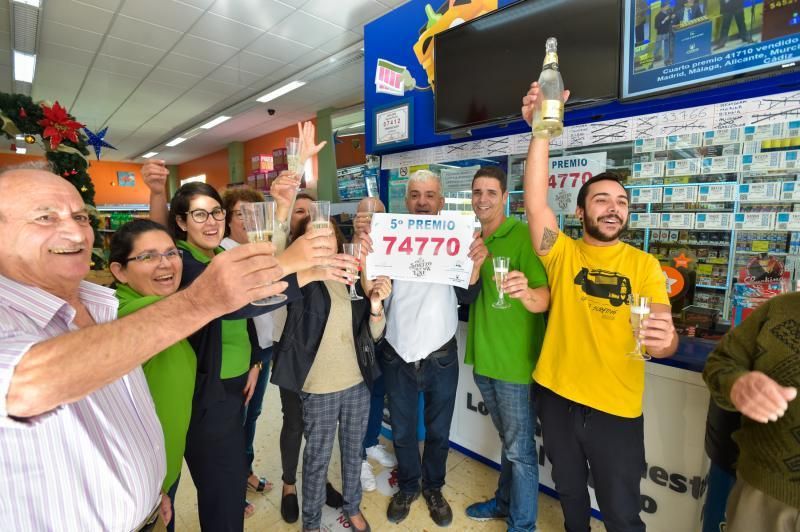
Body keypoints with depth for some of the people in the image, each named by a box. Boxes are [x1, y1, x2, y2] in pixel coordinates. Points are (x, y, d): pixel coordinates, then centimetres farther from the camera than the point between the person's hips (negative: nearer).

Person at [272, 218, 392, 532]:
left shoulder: (353, 276, 0)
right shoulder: (302, 278, -9)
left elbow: (374, 334, 1)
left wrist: (375, 305, -18)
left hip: (358, 383, 4)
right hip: (319, 389, -3)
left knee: (353, 451, 22)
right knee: (317, 458, 15)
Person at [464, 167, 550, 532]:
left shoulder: (523, 235, -16)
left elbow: (544, 297, -27)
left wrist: (525, 293, -46)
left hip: (514, 359, -6)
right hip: (483, 357, 7)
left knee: (520, 449, 9)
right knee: (508, 440, 25)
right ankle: (504, 501, 44)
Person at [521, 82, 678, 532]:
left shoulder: (644, 265, -3)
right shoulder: (562, 253, -5)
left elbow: (664, 336, -9)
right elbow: (535, 203, -20)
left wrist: (664, 339, -34)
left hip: (616, 407, 0)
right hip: (557, 395, 1)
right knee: (569, 492, 24)